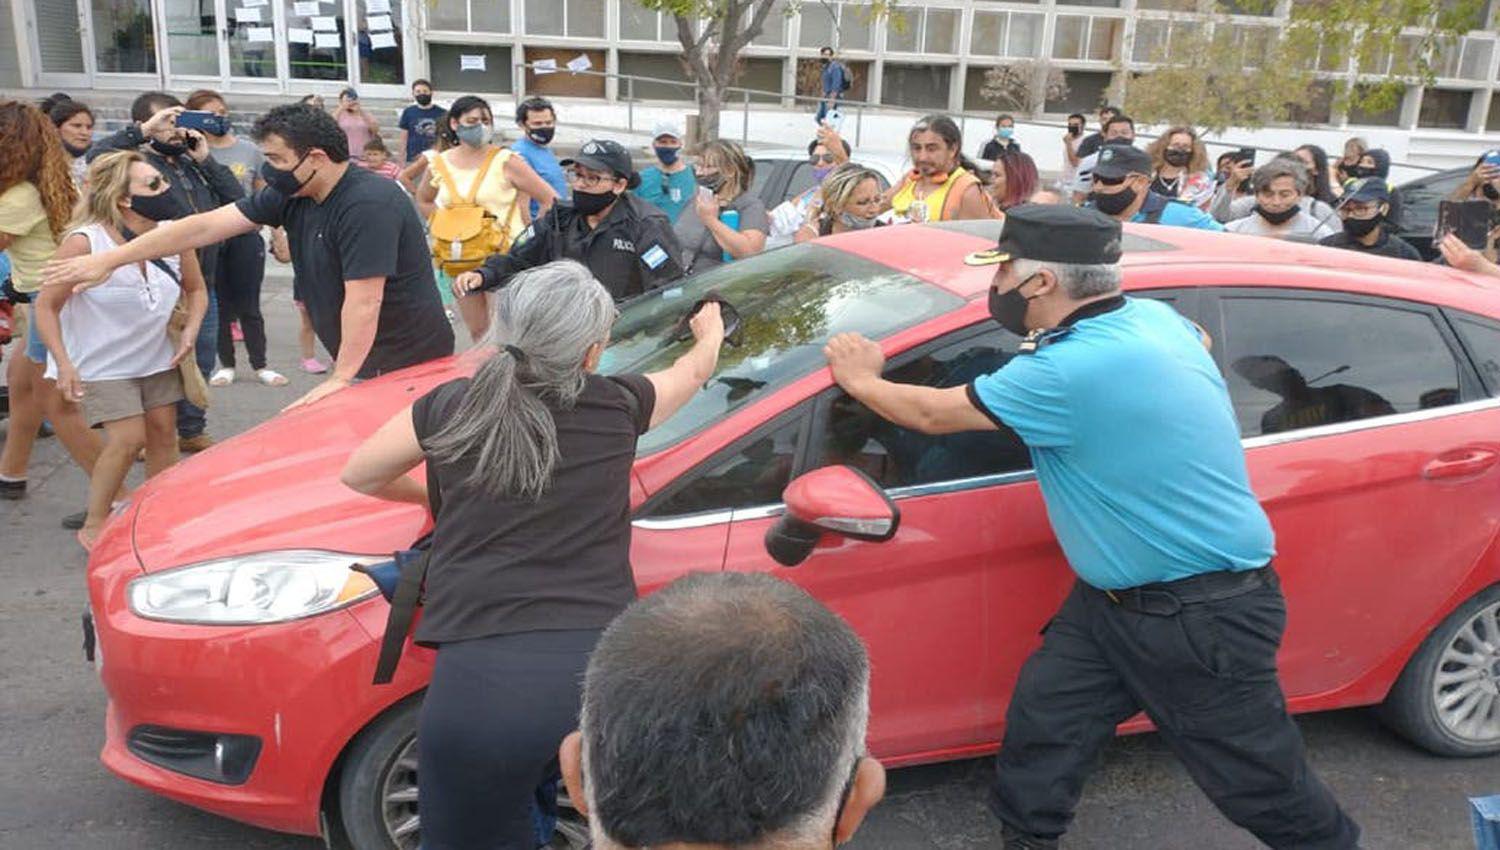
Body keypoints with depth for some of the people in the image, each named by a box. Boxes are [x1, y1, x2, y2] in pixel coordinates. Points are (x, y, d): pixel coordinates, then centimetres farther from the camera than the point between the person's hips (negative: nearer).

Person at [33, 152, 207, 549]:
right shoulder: (84, 243, -24)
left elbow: (196, 290, 9)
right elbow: (47, 307, -15)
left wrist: (190, 331, -8)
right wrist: (64, 365, -23)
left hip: (157, 355, 5)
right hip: (102, 363, -5)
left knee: (163, 430, 6)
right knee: (127, 439, -11)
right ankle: (93, 526, 9)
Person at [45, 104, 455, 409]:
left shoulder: (368, 203, -22)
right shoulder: (290, 195, 5)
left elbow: (363, 300, -25)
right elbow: (208, 225, 4)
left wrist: (341, 378, -22)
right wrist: (108, 260, 3)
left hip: (410, 365, -8)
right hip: (364, 363, 8)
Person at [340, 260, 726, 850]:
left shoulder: (451, 406, 8)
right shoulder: (616, 405, 10)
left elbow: (359, 475, 26)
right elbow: (694, 371, 33)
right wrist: (710, 333, 56)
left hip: (481, 676, -1)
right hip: (602, 669, 2)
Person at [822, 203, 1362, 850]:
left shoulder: (1069, 372, -29)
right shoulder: (1153, 316, -1)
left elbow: (934, 414, -16)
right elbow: (1198, 339, 26)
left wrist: (860, 380, 1)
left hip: (1204, 615, -9)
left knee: (1260, 779, 9)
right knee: (1041, 718, 11)